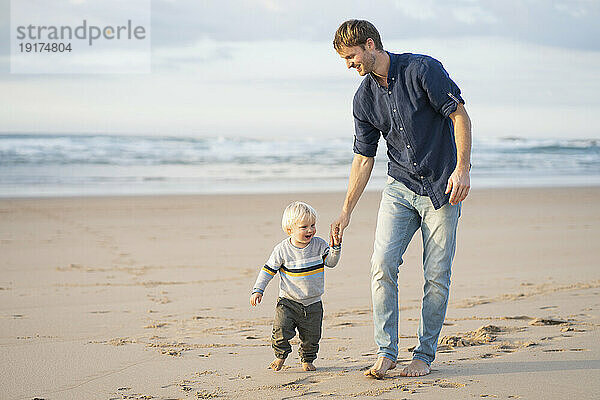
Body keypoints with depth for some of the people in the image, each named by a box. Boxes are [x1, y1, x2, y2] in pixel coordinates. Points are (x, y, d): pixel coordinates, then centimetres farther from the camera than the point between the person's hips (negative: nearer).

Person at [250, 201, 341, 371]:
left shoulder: (319, 245, -2)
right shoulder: (282, 250, -9)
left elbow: (330, 262, -6)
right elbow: (268, 270, -3)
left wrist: (335, 248, -23)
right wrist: (258, 290, -8)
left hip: (313, 303, 2)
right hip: (288, 301, -2)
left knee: (311, 336, 6)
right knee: (281, 328, -16)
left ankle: (307, 359, 30)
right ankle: (280, 355, 8)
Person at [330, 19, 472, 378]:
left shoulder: (423, 69, -11)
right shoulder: (364, 99, 5)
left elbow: (460, 115, -9)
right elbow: (364, 158, 11)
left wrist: (462, 168, -18)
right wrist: (347, 211, 10)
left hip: (442, 190, -4)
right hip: (400, 188, 4)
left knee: (437, 276, -3)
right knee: (383, 264, -12)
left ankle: (425, 355, 10)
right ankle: (386, 351, -3)